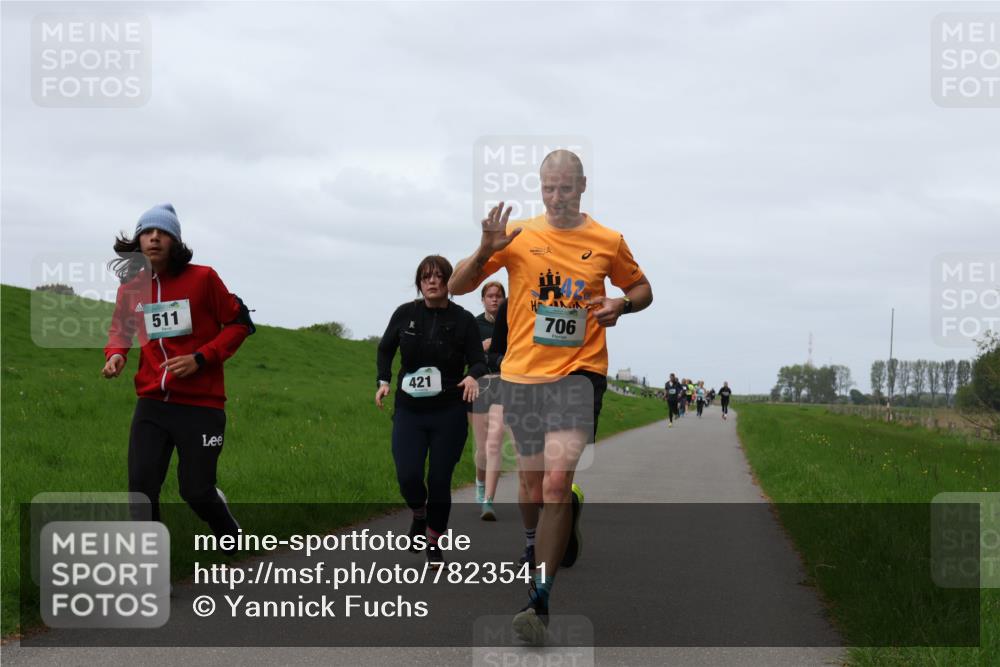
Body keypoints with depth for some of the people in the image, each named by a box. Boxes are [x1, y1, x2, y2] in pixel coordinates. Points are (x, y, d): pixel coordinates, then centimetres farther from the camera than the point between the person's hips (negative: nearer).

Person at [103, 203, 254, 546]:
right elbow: (120, 329, 22)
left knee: (196, 491, 1)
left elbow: (239, 323, -1)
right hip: (152, 403, 3)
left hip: (200, 404, -3)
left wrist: (200, 358, -12)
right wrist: (115, 354, -1)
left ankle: (232, 538, 34)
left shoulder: (202, 278, -6)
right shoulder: (130, 288, 5)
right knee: (141, 488, -8)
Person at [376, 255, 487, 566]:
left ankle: (434, 543, 22)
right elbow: (385, 348, 14)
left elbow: (478, 360, -4)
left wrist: (473, 376, -26)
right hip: (409, 411, 1)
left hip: (449, 414, -1)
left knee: (439, 480, 1)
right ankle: (419, 514, 25)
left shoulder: (463, 320, -5)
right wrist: (384, 380, 1)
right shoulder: (405, 314, -1)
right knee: (408, 477, -11)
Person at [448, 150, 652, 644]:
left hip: (579, 372, -3)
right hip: (521, 374, 3)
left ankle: (539, 601, -18)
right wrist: (486, 251, -14)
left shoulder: (608, 242, 5)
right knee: (532, 483, 11)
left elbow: (642, 288, 21)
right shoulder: (517, 235, 5)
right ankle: (562, 547, 41)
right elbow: (457, 286, 5)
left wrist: (622, 304, -2)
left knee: (557, 480, -18)